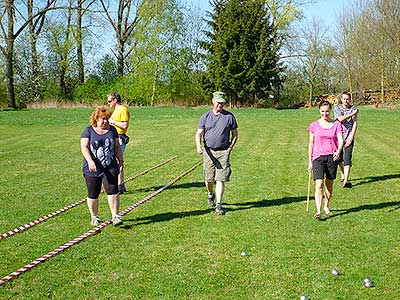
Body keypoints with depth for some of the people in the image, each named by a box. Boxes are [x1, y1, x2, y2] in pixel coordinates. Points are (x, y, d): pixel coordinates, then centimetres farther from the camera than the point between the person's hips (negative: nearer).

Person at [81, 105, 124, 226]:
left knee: (113, 191, -11)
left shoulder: (112, 130, 9)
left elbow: (117, 146, 15)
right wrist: (90, 161, -25)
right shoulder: (88, 131, -2)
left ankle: (115, 216, -5)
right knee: (93, 195, 8)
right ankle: (94, 217, 24)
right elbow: (84, 147, -12)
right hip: (92, 169, -2)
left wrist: (120, 161, 8)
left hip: (110, 168, 2)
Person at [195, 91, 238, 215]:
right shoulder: (206, 116, 6)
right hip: (208, 151, 1)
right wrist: (198, 146, -19)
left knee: (220, 179, -8)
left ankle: (219, 205, -4)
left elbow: (235, 134, 11)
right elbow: (198, 133, 0)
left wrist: (230, 148, 1)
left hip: (223, 152, -1)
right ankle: (210, 194, 38)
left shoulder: (229, 116, 4)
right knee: (209, 179, 7)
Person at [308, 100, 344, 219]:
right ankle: (318, 211, -19)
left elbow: (341, 140, -5)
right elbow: (311, 143, 8)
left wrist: (338, 152, -26)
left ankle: (326, 206, 32)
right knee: (319, 185, -13)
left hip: (332, 157, 1)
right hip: (318, 157, -1)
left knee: (329, 184, 11)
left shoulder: (336, 125, 3)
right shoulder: (314, 125, 3)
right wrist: (310, 161, 7)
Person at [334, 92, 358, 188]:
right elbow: (340, 119, -14)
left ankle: (346, 181, -18)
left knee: (347, 158, -12)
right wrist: (352, 114, -15)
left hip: (349, 137, -1)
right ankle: (342, 175, 35)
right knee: (339, 158, 11)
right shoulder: (337, 108, 3)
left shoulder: (353, 109, 2)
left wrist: (351, 138, -11)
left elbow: (355, 124, -3)